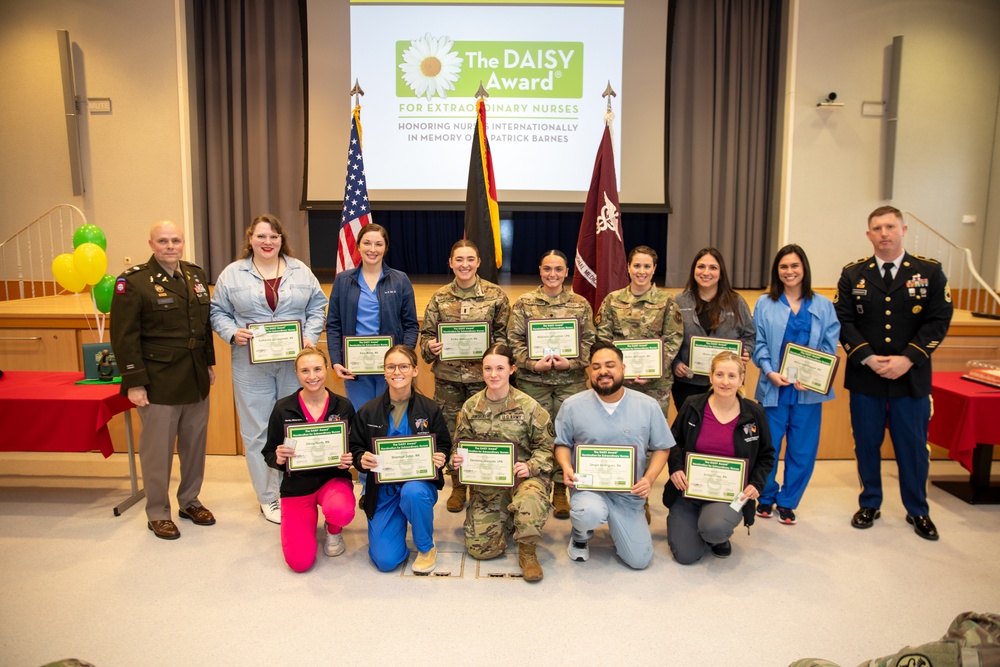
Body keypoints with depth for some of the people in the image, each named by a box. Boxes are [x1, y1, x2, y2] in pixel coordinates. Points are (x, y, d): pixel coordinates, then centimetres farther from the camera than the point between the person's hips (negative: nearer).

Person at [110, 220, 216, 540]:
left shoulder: (196, 275, 8)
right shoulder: (133, 281, -10)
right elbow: (124, 336, -13)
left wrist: (209, 363, 14)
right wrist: (134, 382, -15)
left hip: (196, 380, 6)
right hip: (159, 382, -6)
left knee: (195, 442, 15)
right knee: (158, 448, 6)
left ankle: (190, 501, 33)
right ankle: (157, 513, 22)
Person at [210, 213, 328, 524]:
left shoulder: (300, 271, 7)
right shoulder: (232, 274, 4)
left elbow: (317, 307, 8)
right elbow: (218, 312, 6)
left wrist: (311, 336, -6)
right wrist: (232, 333, -11)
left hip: (294, 364, 1)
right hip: (252, 366, -1)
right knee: (257, 431, 4)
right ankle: (268, 498, 17)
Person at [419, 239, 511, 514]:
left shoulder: (495, 295, 0)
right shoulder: (440, 297, 4)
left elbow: (503, 334, 3)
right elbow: (427, 333, 8)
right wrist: (430, 347, -13)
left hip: (482, 374, -2)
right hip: (447, 376, 2)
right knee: (449, 431, 10)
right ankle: (457, 486, 27)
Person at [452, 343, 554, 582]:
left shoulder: (528, 406, -7)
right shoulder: (470, 407, 2)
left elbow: (546, 447, -2)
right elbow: (461, 445, 12)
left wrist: (531, 466, -20)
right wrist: (456, 459, -10)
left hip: (523, 476, -3)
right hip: (486, 483, 3)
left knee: (531, 504, -40)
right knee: (480, 549, -5)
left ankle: (527, 552, -7)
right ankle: (506, 521, 30)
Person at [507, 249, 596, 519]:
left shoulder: (580, 304, 5)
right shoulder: (524, 303, 3)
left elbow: (589, 341, 3)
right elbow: (514, 339, -1)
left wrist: (572, 362, -13)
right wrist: (532, 364, -15)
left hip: (571, 380, 1)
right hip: (533, 380, -1)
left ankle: (561, 492, 20)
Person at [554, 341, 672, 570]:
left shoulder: (648, 406, -2)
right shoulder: (573, 405, -4)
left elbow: (661, 448, 5)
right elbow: (562, 444, 7)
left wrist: (649, 478, -12)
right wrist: (566, 467, -14)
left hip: (629, 493, 2)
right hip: (588, 486, -2)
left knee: (639, 561, -3)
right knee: (590, 514, -38)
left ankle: (615, 525, 30)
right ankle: (580, 536, 3)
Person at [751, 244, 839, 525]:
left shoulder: (823, 305, 7)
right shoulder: (765, 304, 5)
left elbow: (830, 347, 1)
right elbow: (758, 344, 0)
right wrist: (770, 372, -15)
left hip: (809, 389, 1)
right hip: (774, 387, -1)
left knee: (802, 450, 6)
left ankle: (787, 502, 23)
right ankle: (765, 498, 25)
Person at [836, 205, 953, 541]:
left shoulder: (929, 271, 1)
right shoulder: (852, 274, 3)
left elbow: (938, 321, -4)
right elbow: (844, 321, -2)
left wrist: (908, 359, -15)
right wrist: (868, 358, -14)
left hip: (912, 377, 0)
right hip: (865, 377, 1)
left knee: (913, 446, 8)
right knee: (867, 444, 10)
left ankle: (917, 511, 26)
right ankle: (869, 504, 27)